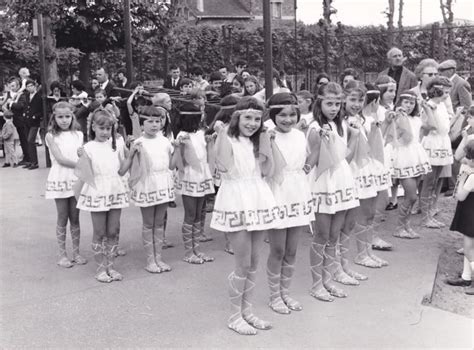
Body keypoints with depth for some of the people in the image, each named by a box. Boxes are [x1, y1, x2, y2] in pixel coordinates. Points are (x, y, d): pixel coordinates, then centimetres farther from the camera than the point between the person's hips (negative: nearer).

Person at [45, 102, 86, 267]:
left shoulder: (78, 134, 6)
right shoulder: (51, 136, -5)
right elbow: (60, 159, -14)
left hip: (76, 179, 3)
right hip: (60, 180, -3)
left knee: (75, 218, 9)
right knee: (63, 218, 4)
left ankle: (76, 252, 19)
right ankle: (62, 254, 16)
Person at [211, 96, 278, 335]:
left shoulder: (257, 142, 11)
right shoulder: (227, 139, -7)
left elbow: (267, 171, 3)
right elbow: (224, 167, -24)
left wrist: (265, 141, -2)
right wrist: (225, 131, -19)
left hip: (258, 201, 6)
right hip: (236, 202, -6)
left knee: (254, 262, 11)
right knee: (243, 264, -3)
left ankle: (247, 311, 25)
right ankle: (234, 316, 13)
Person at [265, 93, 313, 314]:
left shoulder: (300, 135, 6)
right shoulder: (269, 136, -11)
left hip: (298, 194, 5)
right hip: (277, 195, -5)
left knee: (291, 251, 13)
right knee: (277, 251, 5)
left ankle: (285, 293, 29)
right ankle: (274, 296, 22)